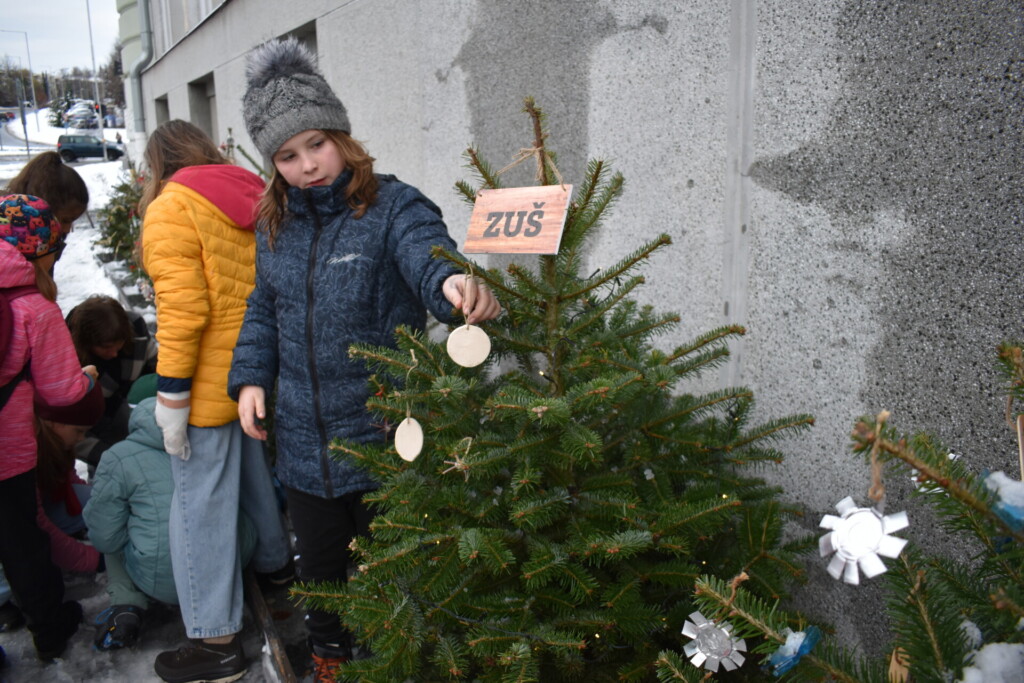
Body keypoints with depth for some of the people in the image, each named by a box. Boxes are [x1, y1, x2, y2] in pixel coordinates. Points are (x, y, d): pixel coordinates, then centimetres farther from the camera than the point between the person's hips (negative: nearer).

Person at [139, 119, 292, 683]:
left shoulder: (170, 209, -10)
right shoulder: (251, 200, 12)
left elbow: (182, 307, -20)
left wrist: (171, 394, -17)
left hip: (209, 381, -8)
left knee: (200, 501, 1)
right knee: (255, 468, 25)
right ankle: (274, 560, 45)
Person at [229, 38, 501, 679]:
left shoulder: (393, 206, -13)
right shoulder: (277, 224, 6)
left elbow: (428, 253, -33)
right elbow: (263, 309, 15)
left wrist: (455, 281, -56)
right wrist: (251, 377, 2)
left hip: (384, 439, -5)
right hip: (304, 442, 6)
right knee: (321, 569, 24)